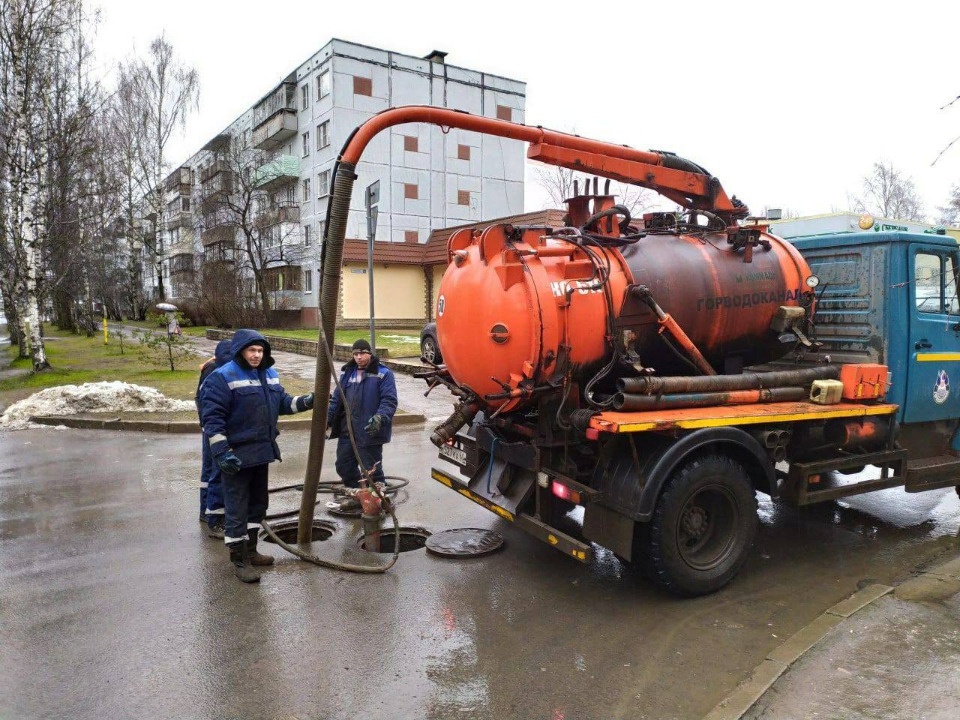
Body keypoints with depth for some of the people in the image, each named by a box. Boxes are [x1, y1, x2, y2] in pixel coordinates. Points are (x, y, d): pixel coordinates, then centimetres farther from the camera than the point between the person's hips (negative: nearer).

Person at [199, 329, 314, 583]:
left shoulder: (270, 374, 9)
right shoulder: (222, 377, -15)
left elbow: (282, 402, 17)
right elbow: (212, 417, -18)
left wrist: (305, 401, -1)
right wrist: (222, 452, -23)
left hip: (262, 451, 8)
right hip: (237, 455, -8)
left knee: (258, 503, 18)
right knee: (237, 508, 0)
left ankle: (250, 551, 33)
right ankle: (239, 560, 12)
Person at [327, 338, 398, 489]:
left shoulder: (383, 374, -7)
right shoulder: (347, 373, 13)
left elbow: (389, 401, -14)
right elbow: (336, 398, 19)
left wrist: (380, 418, -29)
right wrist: (328, 417, 8)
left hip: (370, 431, -7)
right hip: (347, 430, 7)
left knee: (372, 470, 1)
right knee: (343, 466, 15)